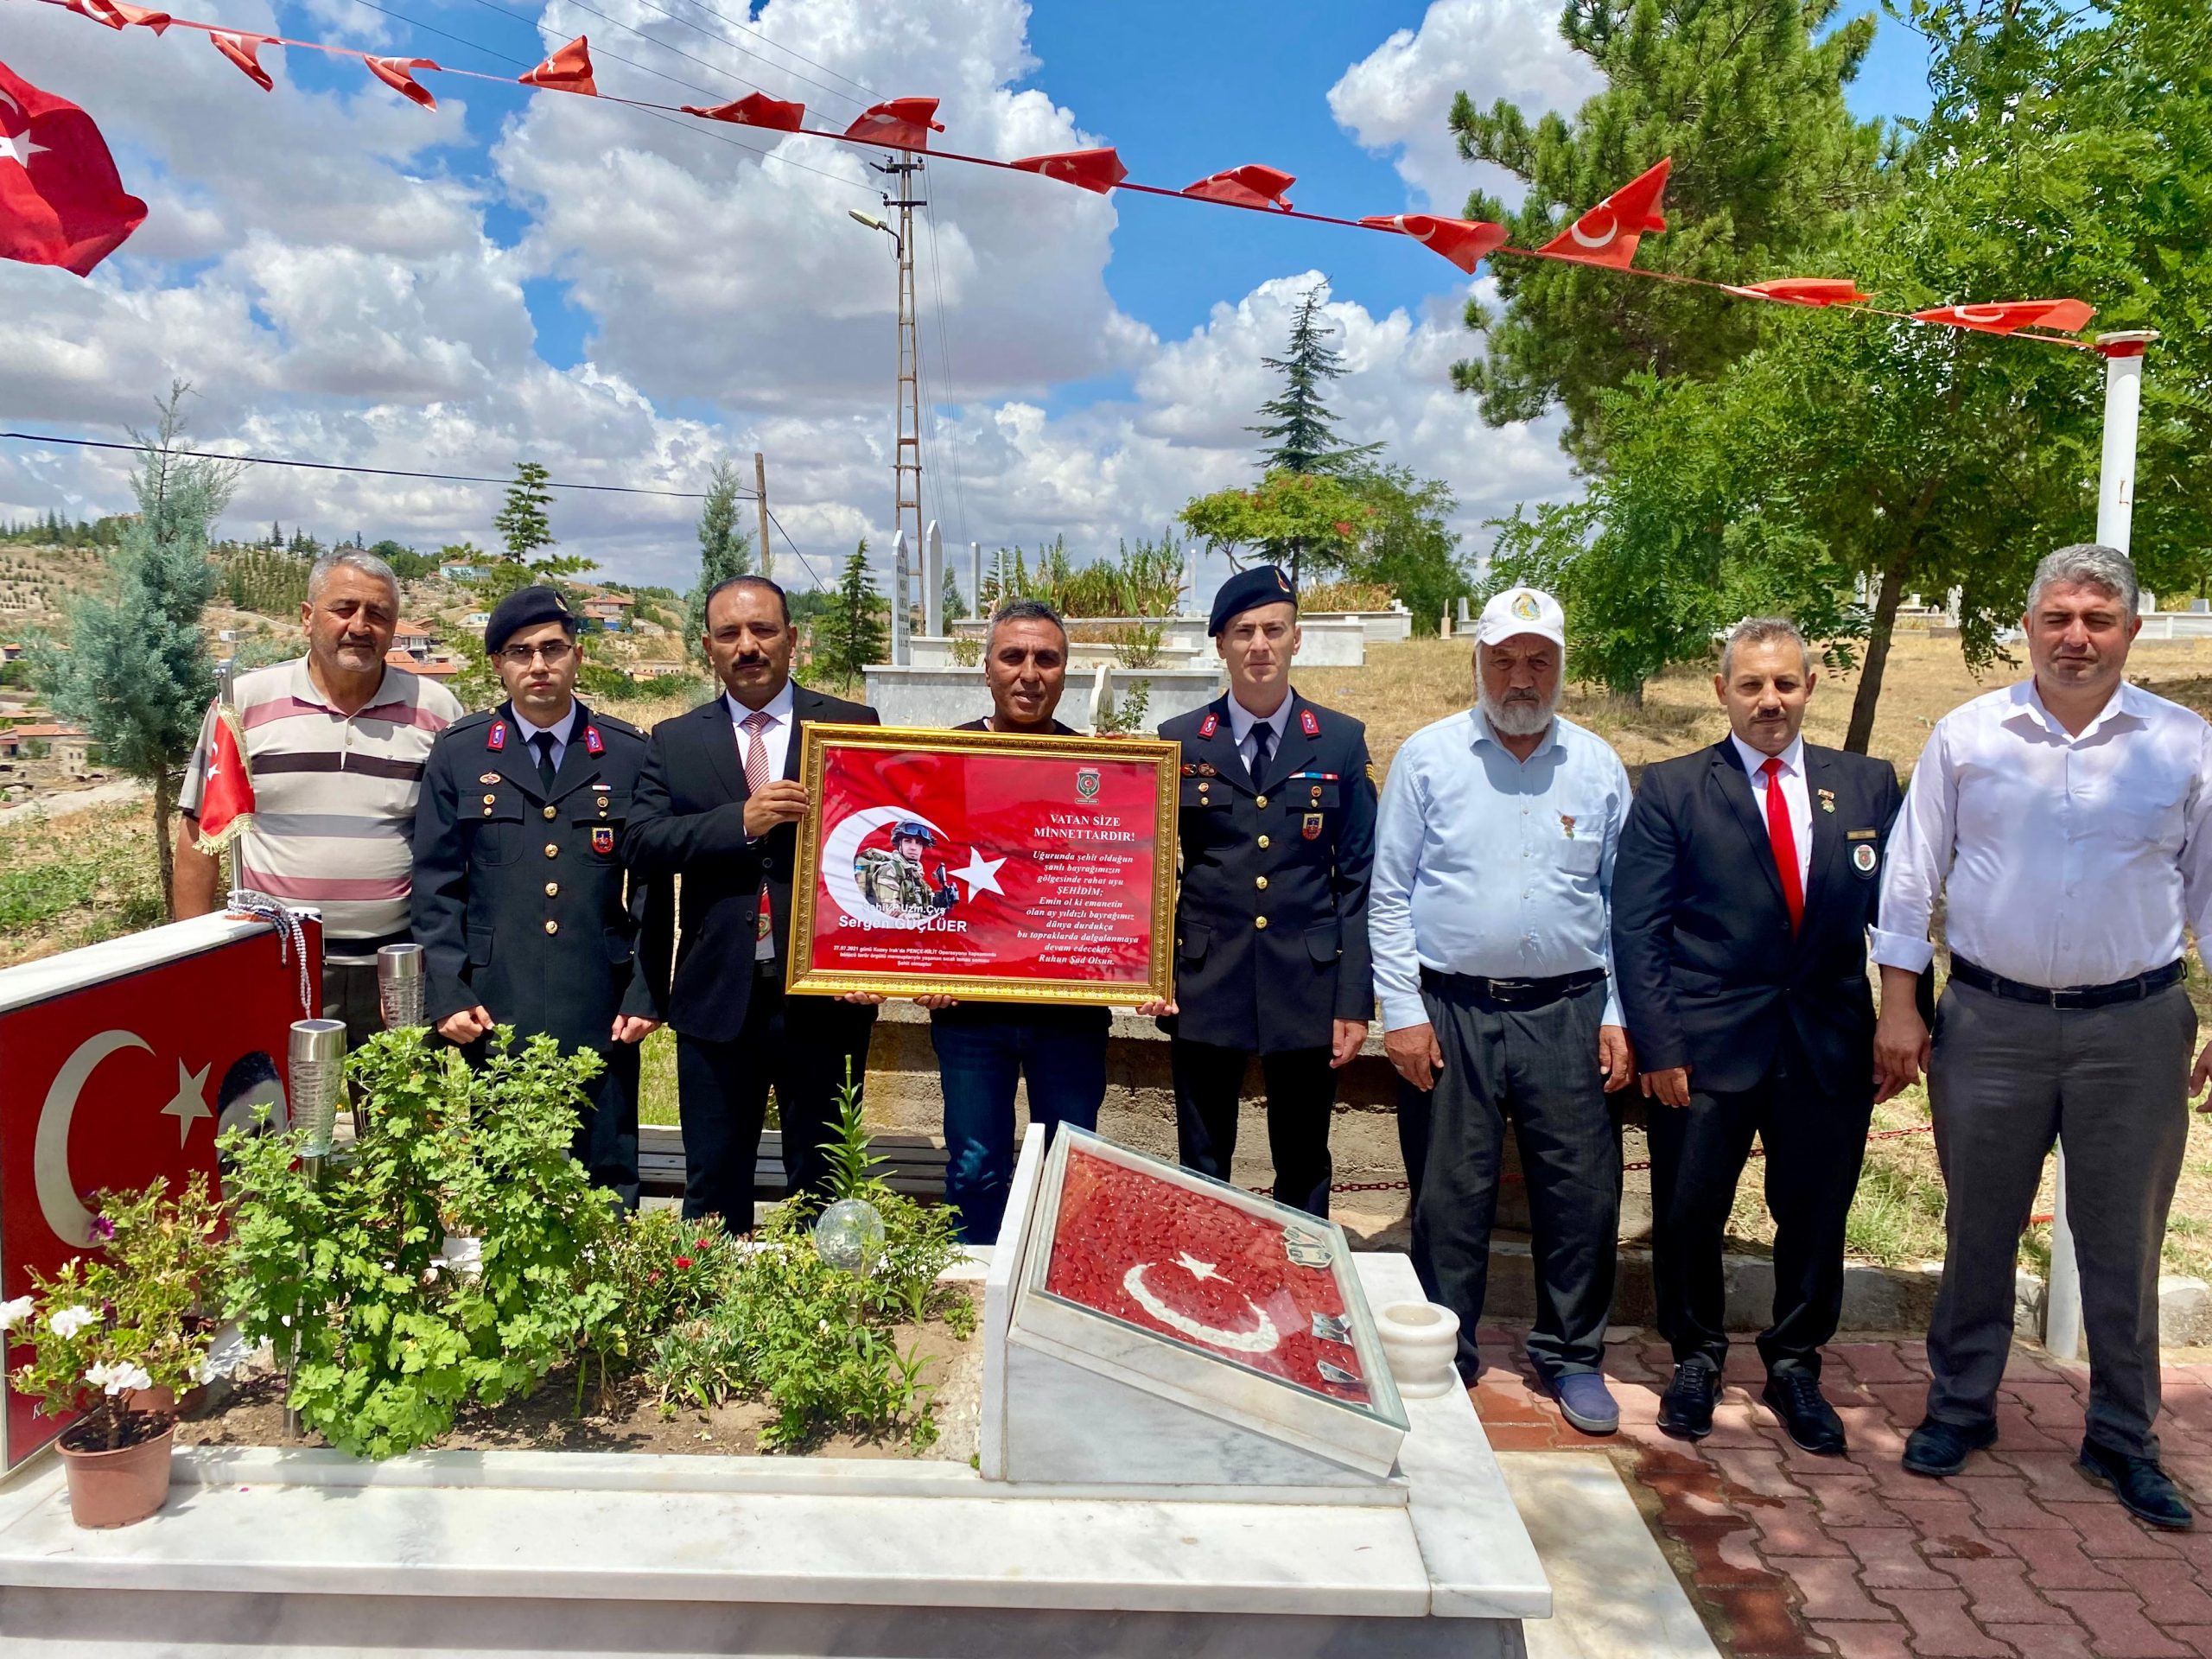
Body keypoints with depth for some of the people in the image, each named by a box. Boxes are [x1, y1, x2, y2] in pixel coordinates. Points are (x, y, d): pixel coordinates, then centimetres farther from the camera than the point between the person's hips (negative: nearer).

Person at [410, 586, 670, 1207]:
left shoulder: (630, 754, 5)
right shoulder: (458, 753, 6)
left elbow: (653, 888, 5)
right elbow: (436, 885, 5)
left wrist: (647, 995, -1)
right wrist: (447, 995, -3)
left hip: (600, 1016, 0)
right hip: (490, 1014, 1)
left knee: (606, 1194, 8)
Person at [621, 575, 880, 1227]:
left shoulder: (852, 728, 3)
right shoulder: (674, 741, 8)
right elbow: (639, 845, -4)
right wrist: (741, 820, -18)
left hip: (822, 995, -1)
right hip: (718, 996, 2)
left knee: (824, 1187, 10)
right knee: (714, 1188, 12)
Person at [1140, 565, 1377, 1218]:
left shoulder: (1341, 741, 2)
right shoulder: (1180, 741, 3)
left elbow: (1357, 877, 1)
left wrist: (1355, 999, -4)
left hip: (1307, 986, 0)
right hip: (1203, 984, 0)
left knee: (1305, 1172, 12)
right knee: (1201, 1170, 11)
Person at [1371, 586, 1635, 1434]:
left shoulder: (1597, 766, 8)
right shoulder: (1427, 757, 1)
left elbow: (1624, 902, 11)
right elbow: (1389, 895, 1)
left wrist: (1619, 1015, 4)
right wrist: (1402, 1011, -5)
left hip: (1567, 1012, 2)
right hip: (1450, 1010, -2)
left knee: (1583, 1192, 6)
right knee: (1449, 1198, 7)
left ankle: (1572, 1357, 27)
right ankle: (1442, 1362, 24)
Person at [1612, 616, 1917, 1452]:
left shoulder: (1869, 784, 7)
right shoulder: (1670, 789, -2)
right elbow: (1637, 926, -5)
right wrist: (1655, 1043, -10)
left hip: (1831, 1043, 2)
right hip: (1707, 1043, -2)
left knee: (1816, 1217, 12)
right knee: (1689, 1213, 8)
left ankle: (1795, 1365, 34)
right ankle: (1696, 1358, 31)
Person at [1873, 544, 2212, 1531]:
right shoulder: (1966, 737, 0)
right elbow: (1911, 877, 3)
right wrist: (1898, 1006, -1)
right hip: (1991, 1021, 0)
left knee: (2123, 1243, 10)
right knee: (1978, 1228, 12)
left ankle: (2122, 1439, 27)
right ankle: (1960, 1407, 29)